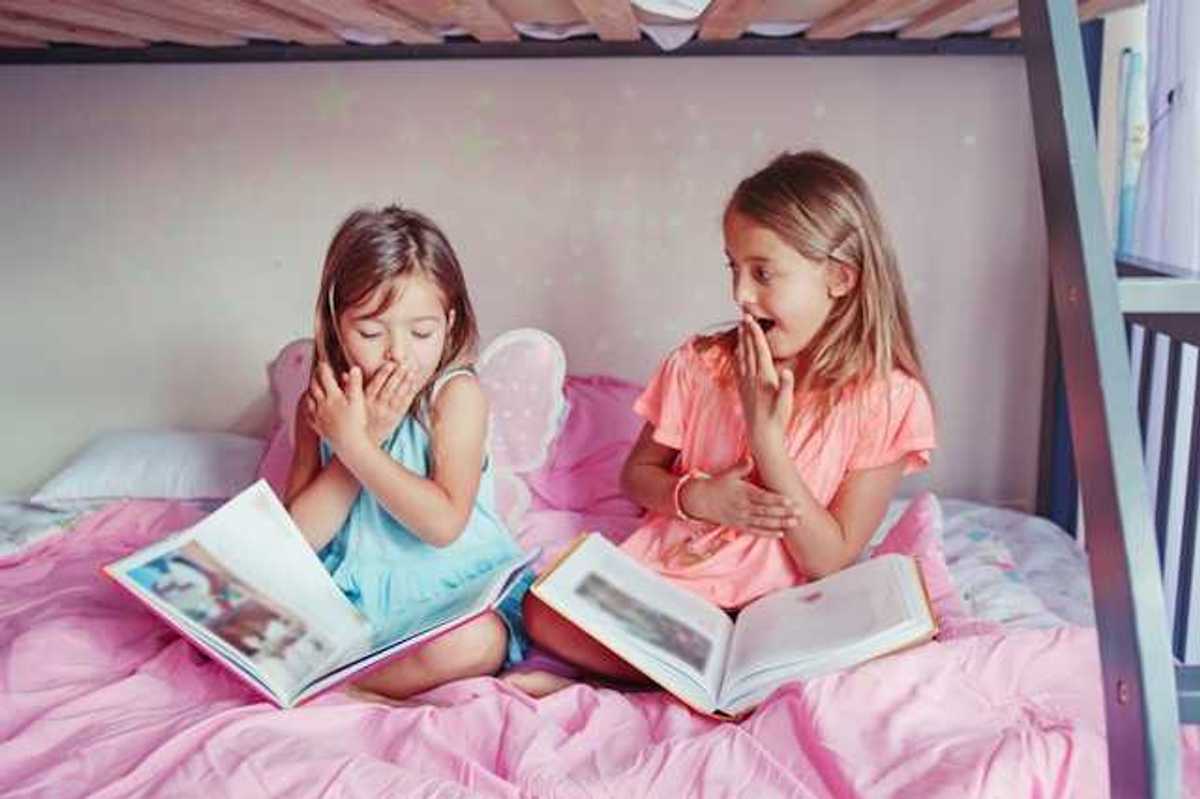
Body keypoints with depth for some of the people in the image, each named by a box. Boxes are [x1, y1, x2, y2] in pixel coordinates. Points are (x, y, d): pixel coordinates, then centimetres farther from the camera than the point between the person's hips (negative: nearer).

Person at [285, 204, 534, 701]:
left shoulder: (457, 394, -11)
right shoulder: (323, 403, 0)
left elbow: (445, 523, -21)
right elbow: (300, 535, -8)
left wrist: (353, 444, -23)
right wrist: (367, 435, -18)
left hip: (450, 589, -3)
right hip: (353, 587, 4)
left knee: (476, 642, -35)